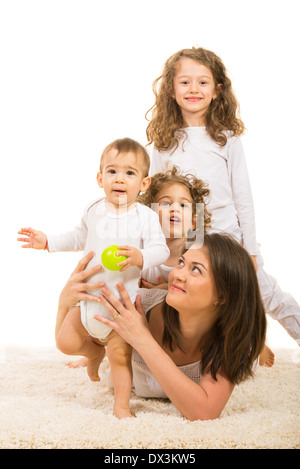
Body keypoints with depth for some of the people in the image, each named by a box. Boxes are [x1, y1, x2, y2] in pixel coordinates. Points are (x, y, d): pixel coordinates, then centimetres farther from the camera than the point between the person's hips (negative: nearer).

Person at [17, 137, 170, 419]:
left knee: (120, 354, -2)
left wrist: (139, 257, -35)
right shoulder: (94, 211, 1)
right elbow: (80, 238, 17)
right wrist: (48, 242, 11)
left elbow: (161, 250, -15)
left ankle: (121, 405, 19)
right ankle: (96, 351, 34)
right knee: (65, 342, 1)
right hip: (89, 295, 4)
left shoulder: (146, 217, -11)